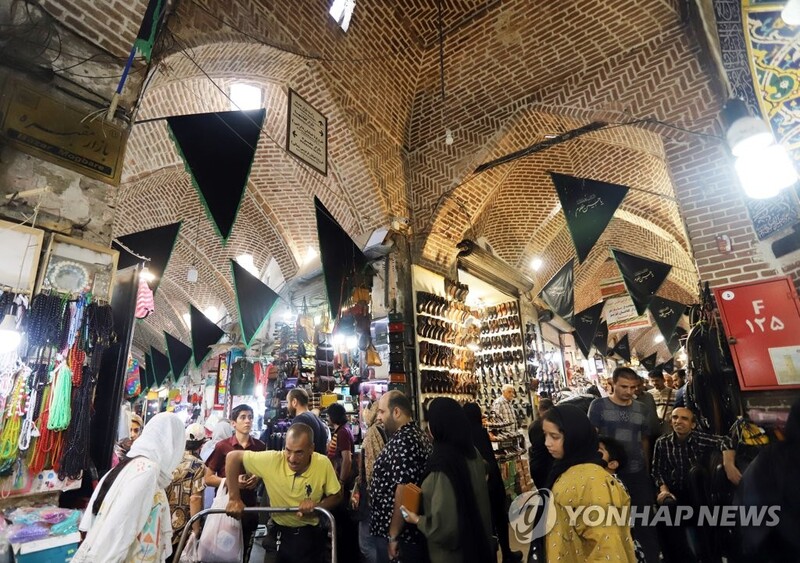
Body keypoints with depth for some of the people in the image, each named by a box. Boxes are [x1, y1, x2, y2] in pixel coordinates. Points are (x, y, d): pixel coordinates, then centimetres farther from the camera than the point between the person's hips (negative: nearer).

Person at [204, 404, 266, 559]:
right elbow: (208, 478, -6)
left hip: (250, 505, 3)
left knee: (244, 550, 18)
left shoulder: (260, 446, -2)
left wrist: (258, 478, -9)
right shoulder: (222, 446, -10)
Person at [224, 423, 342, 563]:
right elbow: (233, 457, -17)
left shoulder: (323, 464, -22)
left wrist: (316, 506, -27)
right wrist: (234, 499, -19)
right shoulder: (272, 460, -25)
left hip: (311, 533, 0)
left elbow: (336, 496, -8)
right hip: (279, 531, 0)